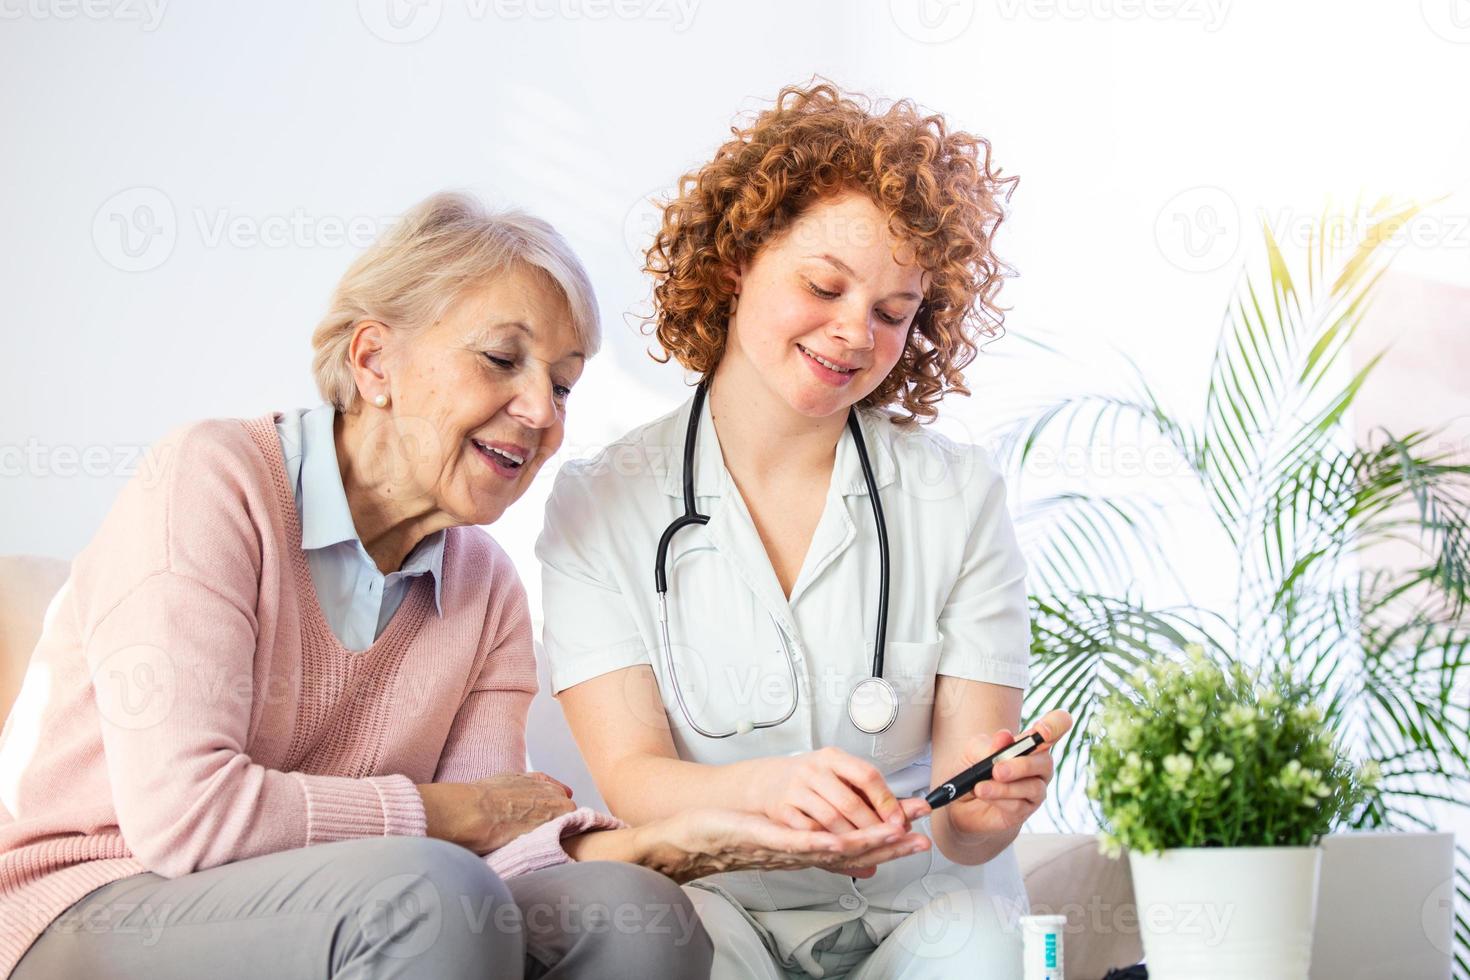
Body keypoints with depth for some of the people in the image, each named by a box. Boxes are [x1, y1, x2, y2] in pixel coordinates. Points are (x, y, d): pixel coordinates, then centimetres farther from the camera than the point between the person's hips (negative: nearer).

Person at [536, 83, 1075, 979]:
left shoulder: (960, 497, 2)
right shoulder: (602, 504, 1)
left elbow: (960, 827, -2)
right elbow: (629, 778, -8)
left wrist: (985, 809, -27)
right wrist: (761, 789, -30)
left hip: (921, 906, 1)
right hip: (713, 903, 0)